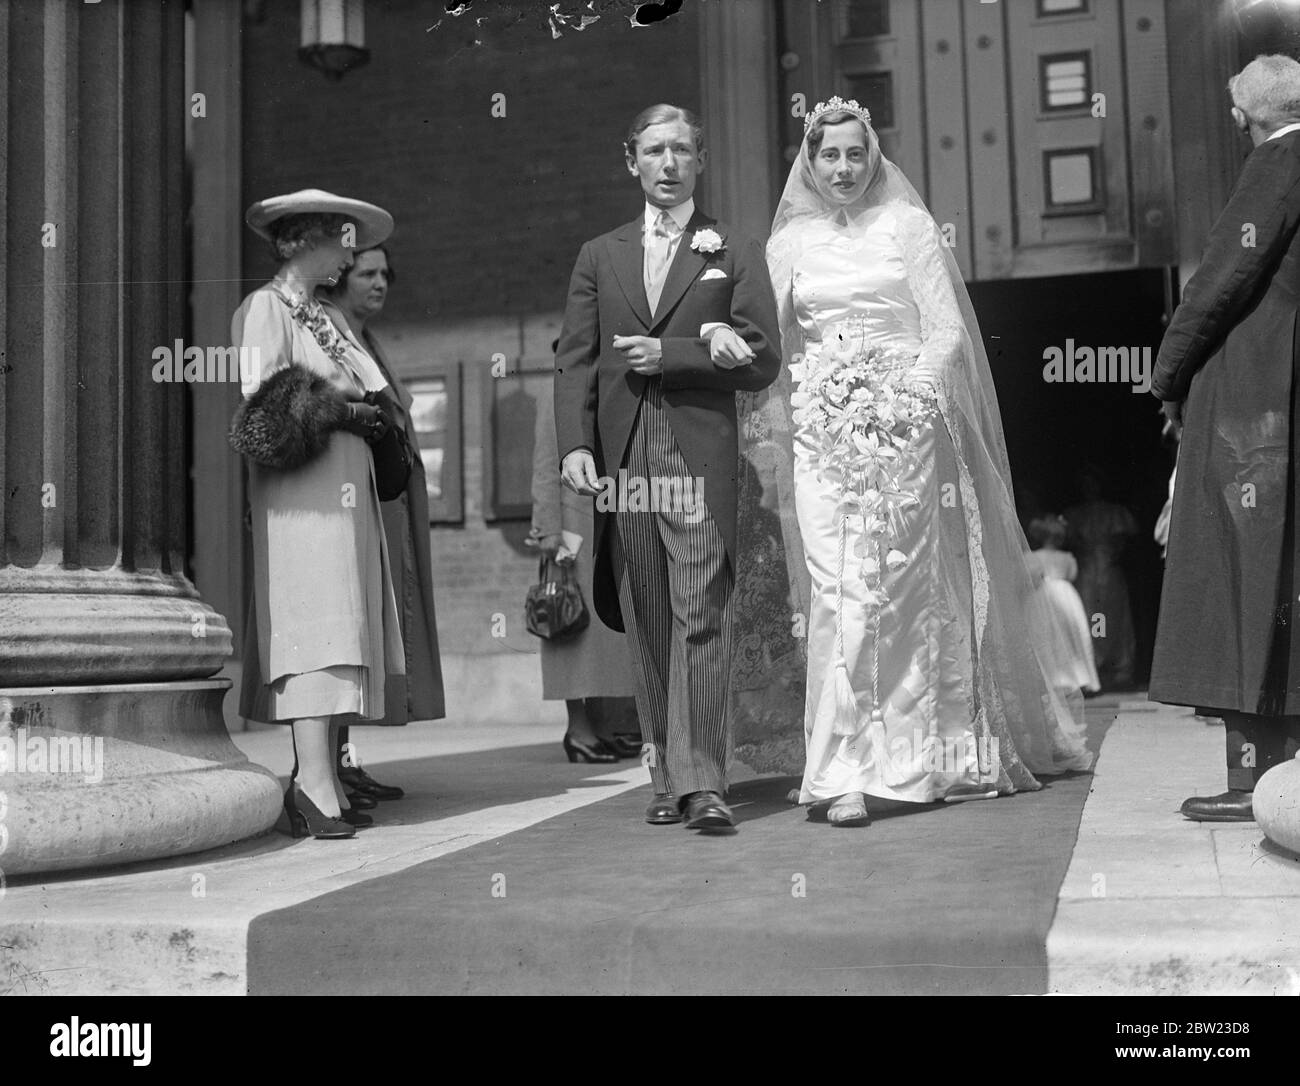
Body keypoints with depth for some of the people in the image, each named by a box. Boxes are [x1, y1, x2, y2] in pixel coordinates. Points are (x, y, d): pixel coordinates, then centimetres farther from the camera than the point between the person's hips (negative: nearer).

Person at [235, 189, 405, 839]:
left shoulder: (321, 316, 24)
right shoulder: (266, 306, -1)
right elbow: (263, 399, -12)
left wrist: (363, 418, 1)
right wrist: (348, 413, -8)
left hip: (346, 486, 8)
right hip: (303, 489, -8)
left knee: (337, 629, 4)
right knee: (314, 623, -14)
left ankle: (322, 781, 6)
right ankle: (314, 782, -16)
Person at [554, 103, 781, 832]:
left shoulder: (737, 253, 11)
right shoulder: (600, 257, 18)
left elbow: (762, 361, 2)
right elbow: (574, 360, 10)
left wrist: (670, 353, -8)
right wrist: (576, 444, -5)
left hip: (701, 454, -3)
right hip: (621, 459, 3)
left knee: (702, 618, -10)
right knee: (646, 628, 5)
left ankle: (701, 783, -10)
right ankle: (669, 778, 12)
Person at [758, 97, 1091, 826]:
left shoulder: (909, 226, 5)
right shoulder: (791, 241, 13)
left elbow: (946, 330, 1)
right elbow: (777, 343, 13)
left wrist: (907, 396, -13)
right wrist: (775, 409, -3)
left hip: (903, 429, -2)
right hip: (822, 435, 2)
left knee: (906, 590, -2)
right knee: (838, 593, -6)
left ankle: (926, 754, 6)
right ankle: (846, 773, -1)